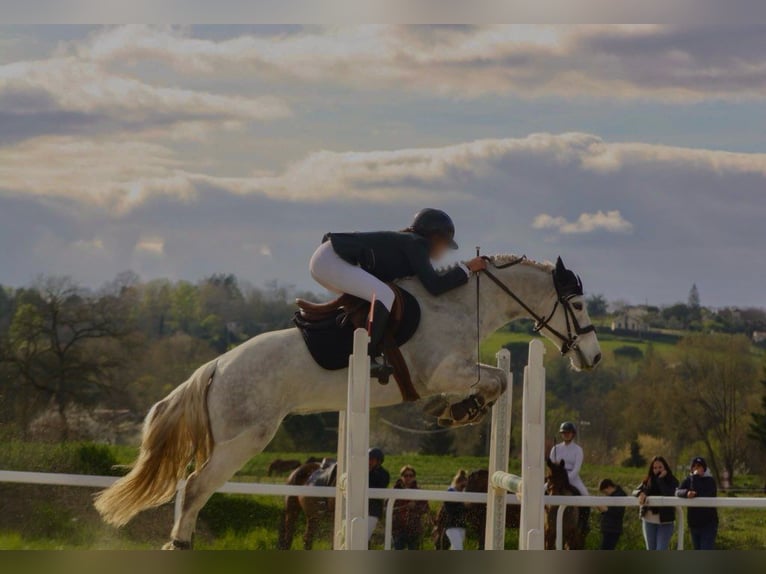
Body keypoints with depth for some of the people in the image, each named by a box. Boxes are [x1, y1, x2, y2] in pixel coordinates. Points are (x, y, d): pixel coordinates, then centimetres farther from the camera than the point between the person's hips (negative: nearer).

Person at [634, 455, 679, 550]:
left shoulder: (672, 481, -3)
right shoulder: (648, 481, 8)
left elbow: (669, 495, -19)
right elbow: (636, 491, -2)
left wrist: (661, 479, -15)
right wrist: (641, 493, -25)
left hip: (665, 521, -4)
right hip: (649, 520, 4)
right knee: (651, 551, 11)